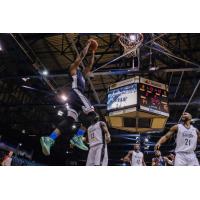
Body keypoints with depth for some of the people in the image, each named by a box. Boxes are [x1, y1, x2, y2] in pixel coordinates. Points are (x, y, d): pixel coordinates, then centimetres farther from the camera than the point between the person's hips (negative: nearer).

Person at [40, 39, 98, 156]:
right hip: (76, 92, -8)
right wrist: (88, 44, 19)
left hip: (76, 95, 8)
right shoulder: (73, 68, 13)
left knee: (69, 120, -8)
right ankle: (78, 138, -26)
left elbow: (90, 65, 44)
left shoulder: (81, 73, 36)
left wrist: (93, 53, 44)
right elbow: (82, 55, 7)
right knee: (91, 114, -18)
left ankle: (49, 139, -20)